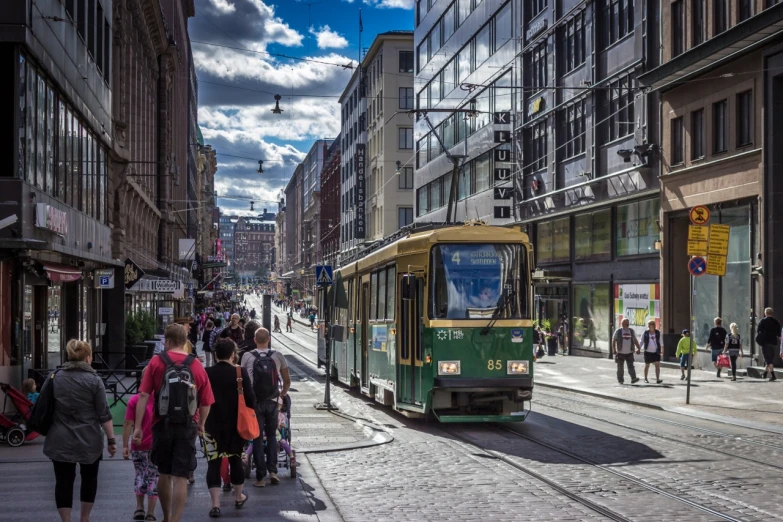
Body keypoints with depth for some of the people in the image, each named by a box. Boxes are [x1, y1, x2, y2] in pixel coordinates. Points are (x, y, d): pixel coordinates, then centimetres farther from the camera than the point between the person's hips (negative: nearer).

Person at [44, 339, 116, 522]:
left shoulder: (55, 378, 3)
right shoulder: (94, 380, -6)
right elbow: (104, 414, -8)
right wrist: (111, 440, -3)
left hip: (61, 440, 1)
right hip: (88, 440, -1)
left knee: (64, 481, 3)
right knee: (89, 478, 17)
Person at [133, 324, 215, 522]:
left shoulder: (156, 362, -2)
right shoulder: (196, 365, -1)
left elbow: (144, 396, -8)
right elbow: (206, 402, 0)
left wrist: (138, 426, -6)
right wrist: (201, 424, 17)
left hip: (162, 425, 1)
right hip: (187, 428, -1)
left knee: (164, 474, 18)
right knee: (181, 478, 1)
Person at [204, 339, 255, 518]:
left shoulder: (206, 374, -6)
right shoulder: (240, 372, -9)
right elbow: (250, 399, -9)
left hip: (212, 425, 0)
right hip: (235, 424, 1)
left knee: (213, 463, 2)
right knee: (235, 459, 17)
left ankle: (215, 505, -5)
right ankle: (239, 497, 33)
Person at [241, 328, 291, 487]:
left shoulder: (247, 357, -6)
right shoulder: (277, 356, -2)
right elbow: (287, 380, 3)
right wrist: (283, 393, 22)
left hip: (254, 402, -1)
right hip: (272, 401, 1)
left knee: (257, 438, 5)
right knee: (271, 435, 17)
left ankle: (260, 477, 4)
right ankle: (272, 471, 5)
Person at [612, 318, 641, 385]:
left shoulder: (632, 331, 10)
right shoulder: (618, 331, 1)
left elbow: (635, 340, 17)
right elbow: (613, 341, 0)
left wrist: (638, 348, 7)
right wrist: (614, 349, -11)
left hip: (629, 353, 2)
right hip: (620, 353, -2)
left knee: (631, 366, -11)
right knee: (620, 367, 5)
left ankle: (633, 379, -21)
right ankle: (620, 380, 15)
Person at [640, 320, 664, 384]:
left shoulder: (658, 332, 3)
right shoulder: (645, 333, -2)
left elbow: (660, 341, 12)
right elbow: (642, 342, 3)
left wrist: (662, 349, 12)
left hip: (656, 352, 1)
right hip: (648, 352, -1)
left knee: (657, 365, -11)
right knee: (647, 365, 9)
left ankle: (657, 379, -12)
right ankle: (645, 378, 23)